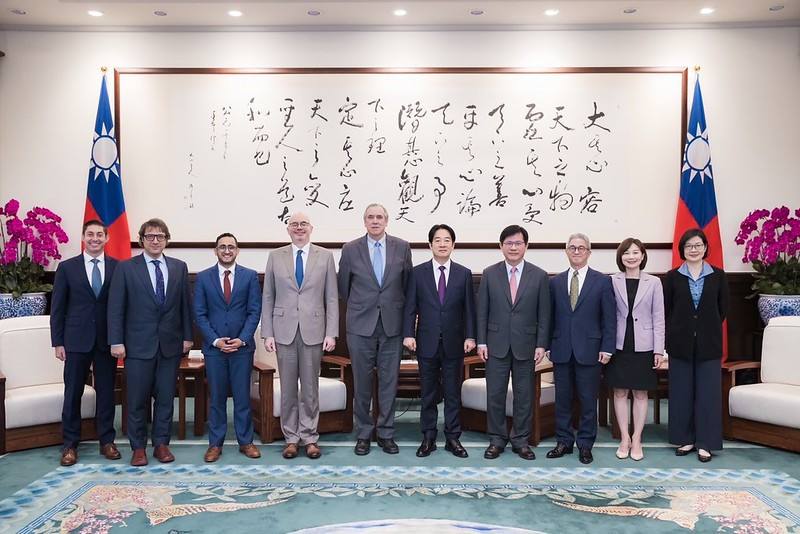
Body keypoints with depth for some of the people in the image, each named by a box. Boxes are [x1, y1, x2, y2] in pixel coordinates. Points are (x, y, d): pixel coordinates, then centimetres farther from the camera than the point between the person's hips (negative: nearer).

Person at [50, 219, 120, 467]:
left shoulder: (118, 267, 2)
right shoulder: (67, 267, 3)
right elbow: (57, 307, 3)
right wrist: (58, 342, -1)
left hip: (107, 340, 0)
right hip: (76, 340, 0)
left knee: (106, 392, 7)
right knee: (72, 393, 5)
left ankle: (106, 441, 19)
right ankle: (70, 444, 17)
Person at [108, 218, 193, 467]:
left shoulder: (179, 267, 7)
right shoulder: (126, 268, -1)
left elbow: (185, 305, 9)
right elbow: (115, 308, -3)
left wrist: (187, 336, 5)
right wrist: (116, 341, -8)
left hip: (171, 344, 2)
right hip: (139, 344, -2)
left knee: (166, 397, 8)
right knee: (137, 399, 4)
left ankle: (161, 444, 20)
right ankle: (138, 447, 17)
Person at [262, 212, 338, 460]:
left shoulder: (325, 256, 3)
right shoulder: (275, 256, 5)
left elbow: (332, 298, 2)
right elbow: (268, 298, 5)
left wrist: (331, 333, -4)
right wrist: (267, 334, -1)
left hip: (313, 331, 0)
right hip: (284, 331, 1)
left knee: (310, 388, 6)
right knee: (288, 388, 7)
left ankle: (310, 437, 18)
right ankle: (291, 438, 19)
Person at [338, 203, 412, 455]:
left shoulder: (402, 247, 2)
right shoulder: (350, 249, 0)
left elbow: (407, 283, 11)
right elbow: (343, 286, 11)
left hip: (392, 325, 1)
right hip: (361, 326, 0)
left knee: (389, 382, 7)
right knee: (362, 383, 7)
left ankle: (386, 434, 19)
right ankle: (363, 434, 19)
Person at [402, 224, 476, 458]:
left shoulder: (464, 274, 4)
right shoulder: (418, 272, 2)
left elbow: (469, 309, 3)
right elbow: (410, 307, 0)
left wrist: (470, 336, -4)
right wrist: (408, 334, -9)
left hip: (454, 343, 1)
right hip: (427, 342, 0)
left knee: (453, 394, 7)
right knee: (428, 394, 8)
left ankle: (452, 438, 18)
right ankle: (428, 438, 18)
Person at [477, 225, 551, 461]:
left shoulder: (539, 276, 1)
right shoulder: (489, 274, 2)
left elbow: (544, 314, 2)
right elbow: (482, 311, 3)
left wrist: (541, 344, -4)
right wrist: (481, 341, -2)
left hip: (526, 345, 0)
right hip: (496, 344, 0)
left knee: (524, 395, 7)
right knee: (495, 394, 5)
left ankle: (521, 441, 20)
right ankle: (497, 440, 18)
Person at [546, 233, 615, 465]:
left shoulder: (602, 281, 1)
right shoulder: (555, 282, 8)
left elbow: (609, 318, -1)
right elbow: (550, 316, 9)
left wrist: (607, 348, -7)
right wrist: (548, 344, 3)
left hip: (589, 350, -2)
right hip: (561, 350, 2)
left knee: (588, 400, 5)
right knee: (562, 399, 9)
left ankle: (585, 444, 17)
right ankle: (564, 441, 21)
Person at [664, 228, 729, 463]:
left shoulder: (718, 275, 3)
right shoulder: (672, 277, 1)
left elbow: (722, 309, 7)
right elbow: (666, 310, 2)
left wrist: (707, 328, 5)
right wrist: (675, 334, -1)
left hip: (709, 343, 0)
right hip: (680, 343, 0)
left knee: (708, 392, 2)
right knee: (682, 392, 6)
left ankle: (705, 443, 10)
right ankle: (686, 439, 17)